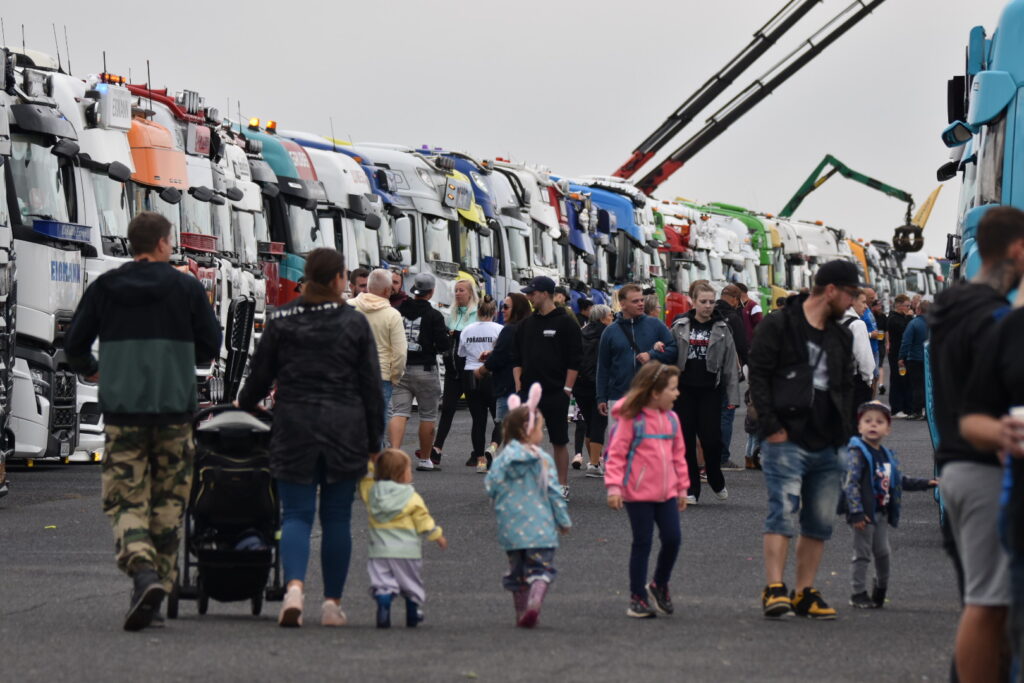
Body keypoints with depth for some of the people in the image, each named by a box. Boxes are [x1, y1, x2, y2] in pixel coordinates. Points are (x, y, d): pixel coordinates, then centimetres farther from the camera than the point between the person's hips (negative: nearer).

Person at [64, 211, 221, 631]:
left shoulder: (104, 288, 3)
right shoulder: (187, 288, 0)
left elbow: (74, 344, 7)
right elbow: (211, 347, 3)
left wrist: (89, 371, 29)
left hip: (121, 411, 0)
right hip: (174, 410, 0)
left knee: (125, 501, 0)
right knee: (167, 504, 9)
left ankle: (143, 570, -25)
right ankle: (156, 587, 8)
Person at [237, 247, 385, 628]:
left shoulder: (281, 320, 1)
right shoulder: (355, 323, 1)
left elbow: (260, 376, 5)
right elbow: (372, 387, 3)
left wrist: (241, 411, 23)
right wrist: (374, 442, 9)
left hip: (294, 428, 0)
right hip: (345, 432, 0)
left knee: (296, 514, 1)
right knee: (337, 517, 8)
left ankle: (294, 586, -22)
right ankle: (332, 603, 10)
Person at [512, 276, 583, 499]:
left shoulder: (565, 323, -4)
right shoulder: (526, 325, 12)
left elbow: (574, 360, -6)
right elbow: (517, 359, 15)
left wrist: (567, 389, -11)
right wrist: (519, 385, 4)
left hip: (555, 394, -5)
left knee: (559, 441, 2)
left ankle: (562, 485, 9)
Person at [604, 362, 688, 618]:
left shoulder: (671, 419, 9)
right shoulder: (630, 418, -9)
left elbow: (678, 455, 18)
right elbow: (616, 453, -11)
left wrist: (682, 486, 18)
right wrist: (614, 486, -17)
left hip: (666, 492, 5)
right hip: (638, 493, -5)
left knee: (673, 539, -1)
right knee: (642, 542, 1)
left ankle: (660, 585, 23)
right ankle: (637, 597, 12)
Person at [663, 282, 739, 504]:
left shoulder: (721, 329, 5)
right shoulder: (680, 327, 5)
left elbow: (730, 364, 4)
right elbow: (670, 357, 7)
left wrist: (732, 396, -1)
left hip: (710, 390, -1)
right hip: (684, 389, 1)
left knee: (711, 437, -7)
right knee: (686, 440, 1)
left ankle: (717, 482, 17)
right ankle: (691, 489, 8)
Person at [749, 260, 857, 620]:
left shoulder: (841, 336, 19)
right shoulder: (778, 325, -2)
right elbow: (758, 375, -7)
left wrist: (842, 431, 11)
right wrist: (771, 426, -14)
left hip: (827, 446, 7)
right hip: (787, 441, -7)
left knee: (820, 523, 6)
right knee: (784, 513, -14)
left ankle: (805, 593, 12)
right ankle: (774, 588, -15)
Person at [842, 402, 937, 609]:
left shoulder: (887, 455, 13)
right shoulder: (858, 453, -11)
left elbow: (900, 480, 27)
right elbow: (851, 483, -18)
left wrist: (924, 483, 24)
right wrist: (856, 512, -25)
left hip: (881, 513, 7)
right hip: (864, 514, -7)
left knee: (882, 552, 12)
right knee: (862, 553, -2)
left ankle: (880, 589, 29)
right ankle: (858, 594, 7)